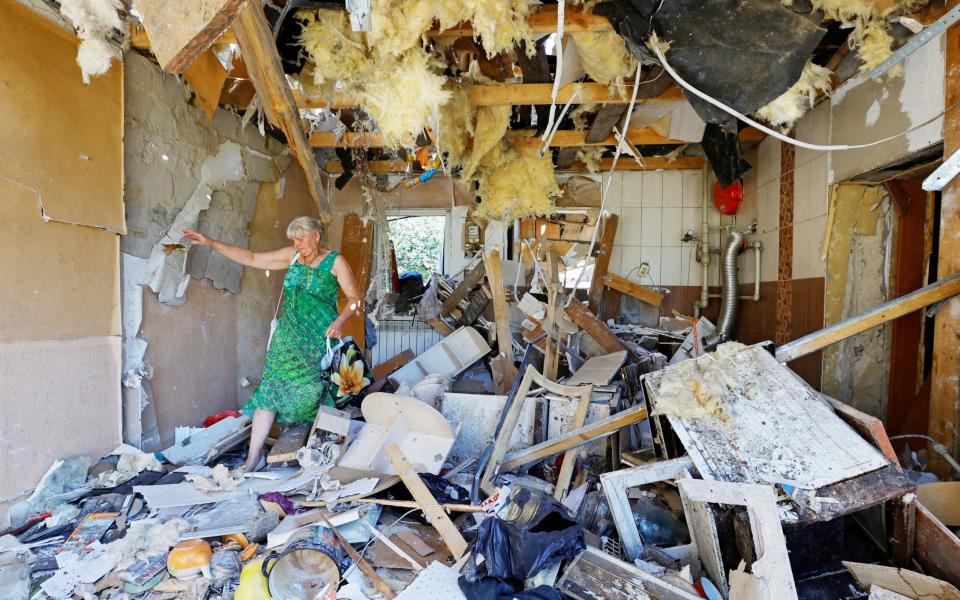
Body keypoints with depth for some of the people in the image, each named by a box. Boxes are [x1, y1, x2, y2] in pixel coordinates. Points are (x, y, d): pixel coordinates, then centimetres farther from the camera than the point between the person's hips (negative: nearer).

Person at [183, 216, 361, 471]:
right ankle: (254, 457, 1)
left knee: (313, 393, -2)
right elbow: (251, 259, 13)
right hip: (288, 336, 5)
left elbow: (354, 297, -4)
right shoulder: (291, 255, 11)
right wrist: (211, 243, 10)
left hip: (319, 338, -4)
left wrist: (340, 321, -20)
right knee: (269, 388, -4)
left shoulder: (335, 261, -2)